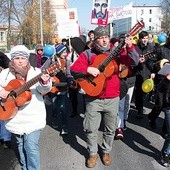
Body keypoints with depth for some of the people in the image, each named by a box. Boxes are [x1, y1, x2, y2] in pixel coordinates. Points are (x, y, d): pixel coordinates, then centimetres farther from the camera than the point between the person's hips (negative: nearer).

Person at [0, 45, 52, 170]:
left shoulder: (36, 72, -6)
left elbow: (43, 90, -19)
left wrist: (45, 82, -42)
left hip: (32, 118, -3)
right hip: (14, 118, 4)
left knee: (31, 147, -6)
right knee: (21, 145, 20)